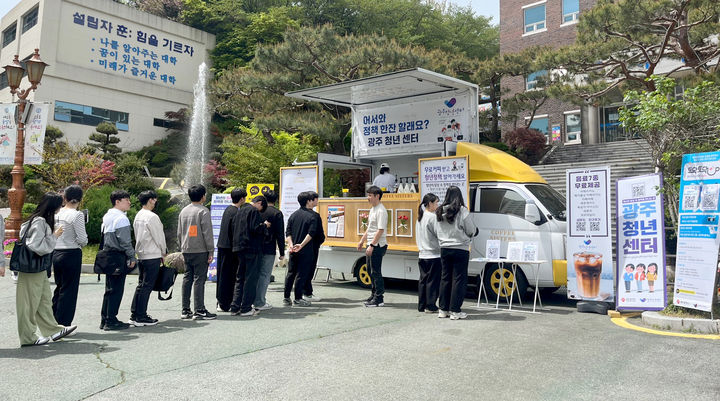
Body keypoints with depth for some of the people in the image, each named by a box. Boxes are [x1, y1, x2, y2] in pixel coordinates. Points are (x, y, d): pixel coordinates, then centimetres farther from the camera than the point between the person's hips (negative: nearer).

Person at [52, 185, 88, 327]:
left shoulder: (57, 213, 5)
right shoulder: (77, 215, -13)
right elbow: (82, 239, -15)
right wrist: (81, 243, 4)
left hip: (56, 253, 7)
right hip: (72, 254, -7)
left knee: (59, 288, 18)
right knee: (69, 290, 2)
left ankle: (54, 323, 26)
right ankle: (63, 324, 7)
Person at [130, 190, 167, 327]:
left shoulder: (138, 216, 12)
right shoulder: (152, 217, -15)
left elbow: (138, 237, 16)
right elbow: (159, 237, -12)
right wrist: (163, 252, 5)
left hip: (141, 255, 9)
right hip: (152, 256, -9)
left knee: (141, 285, 15)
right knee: (147, 286, -3)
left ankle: (134, 315, 19)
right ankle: (141, 317, 1)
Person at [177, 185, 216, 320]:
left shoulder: (183, 211, 13)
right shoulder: (203, 211, -10)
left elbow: (179, 233, 17)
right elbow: (207, 233, -13)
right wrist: (211, 251, -9)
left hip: (186, 251, 7)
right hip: (200, 251, -7)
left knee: (187, 278, 10)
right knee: (199, 279, -5)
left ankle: (185, 310, 15)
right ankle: (199, 311, -3)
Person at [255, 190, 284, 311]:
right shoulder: (277, 213, -6)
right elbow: (280, 234, -7)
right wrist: (282, 252, -1)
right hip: (269, 249, -5)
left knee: (256, 274, 15)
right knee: (265, 275, 0)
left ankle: (254, 299, 21)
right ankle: (260, 303, 2)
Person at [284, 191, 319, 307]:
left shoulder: (293, 215, 9)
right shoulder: (312, 216, -8)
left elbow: (288, 232, 3)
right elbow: (311, 233, -17)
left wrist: (291, 244, -4)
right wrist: (301, 245, -17)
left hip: (293, 250, 6)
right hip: (306, 251, -5)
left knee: (290, 273, 12)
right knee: (301, 274, 1)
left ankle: (286, 298, 16)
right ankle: (298, 299, 5)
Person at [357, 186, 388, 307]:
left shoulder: (381, 211, -16)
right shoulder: (372, 209, 15)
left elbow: (380, 230, -22)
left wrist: (372, 245, -23)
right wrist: (362, 241, 23)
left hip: (378, 246, -10)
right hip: (371, 245, 10)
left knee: (376, 272, -4)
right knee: (371, 271, 17)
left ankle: (379, 299, 4)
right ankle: (374, 295, 29)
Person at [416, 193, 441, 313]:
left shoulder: (420, 217, 11)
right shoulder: (432, 217, -14)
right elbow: (439, 234, -12)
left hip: (422, 255, 8)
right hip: (433, 255, -8)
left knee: (423, 280, 12)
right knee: (433, 280, 0)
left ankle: (421, 305, 17)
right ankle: (430, 306, 4)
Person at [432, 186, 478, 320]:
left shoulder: (439, 212, 3)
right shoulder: (462, 211, -12)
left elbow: (435, 231, 10)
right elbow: (472, 231, -6)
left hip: (444, 249, 5)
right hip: (460, 250, -5)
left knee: (445, 278, 13)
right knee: (459, 279, 2)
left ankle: (443, 309, 19)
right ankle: (455, 311, 3)